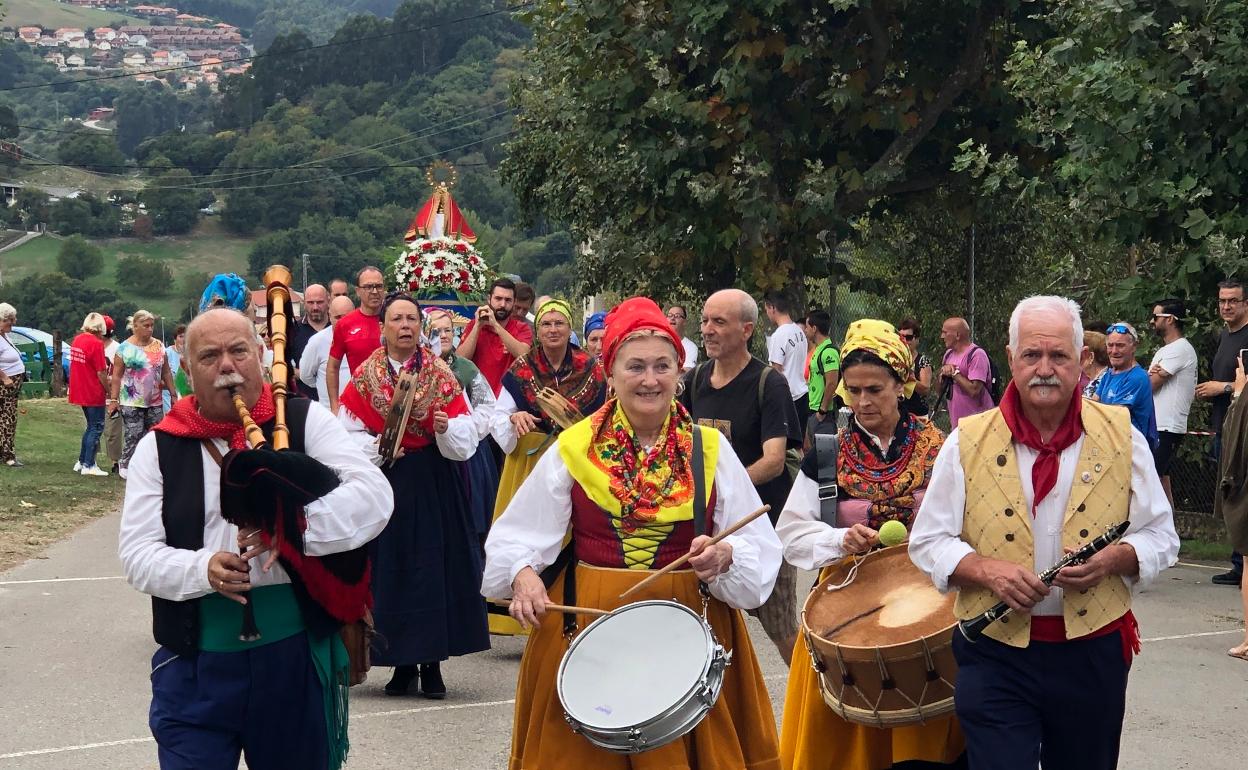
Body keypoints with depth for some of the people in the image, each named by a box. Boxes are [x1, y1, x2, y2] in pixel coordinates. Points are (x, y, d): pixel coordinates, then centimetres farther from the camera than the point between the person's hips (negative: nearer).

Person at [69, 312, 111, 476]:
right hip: (94, 393, -8)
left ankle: (81, 462, 23)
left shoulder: (77, 340, 6)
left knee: (91, 426, 20)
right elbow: (101, 372, -18)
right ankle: (88, 465, 3)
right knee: (96, 428, 2)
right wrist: (109, 390, -6)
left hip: (80, 391, 8)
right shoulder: (96, 343, -18)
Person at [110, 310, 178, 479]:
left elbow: (166, 373, 13)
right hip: (132, 402, -4)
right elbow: (116, 376, -2)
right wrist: (114, 399, -8)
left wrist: (173, 395, 10)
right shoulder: (125, 348, -2)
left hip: (155, 402, 4)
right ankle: (126, 468, 2)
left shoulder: (158, 346, 9)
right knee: (133, 437, -7)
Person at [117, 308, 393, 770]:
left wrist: (294, 525, -26)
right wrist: (203, 569, -21)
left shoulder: (305, 422, 1)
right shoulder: (159, 448, 3)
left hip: (298, 653, 0)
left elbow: (373, 495, -10)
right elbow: (136, 552, -2)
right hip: (196, 662, 0)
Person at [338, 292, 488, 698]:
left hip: (434, 485, 0)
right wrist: (377, 449, -16)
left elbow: (465, 437, -3)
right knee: (390, 569, 2)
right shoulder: (364, 376, 3)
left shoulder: (442, 375, 2)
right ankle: (402, 663, 14)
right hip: (384, 483, 0)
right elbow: (349, 433, 1)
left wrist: (446, 428, -23)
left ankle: (432, 664, 9)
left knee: (435, 568, -1)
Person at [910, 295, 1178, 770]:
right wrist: (987, 569, -17)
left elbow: (1160, 538, 6)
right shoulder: (968, 442, -1)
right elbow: (927, 541, 2)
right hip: (995, 655, -1)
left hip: (1093, 654, 2)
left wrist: (1113, 559, -15)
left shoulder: (1121, 438, 2)